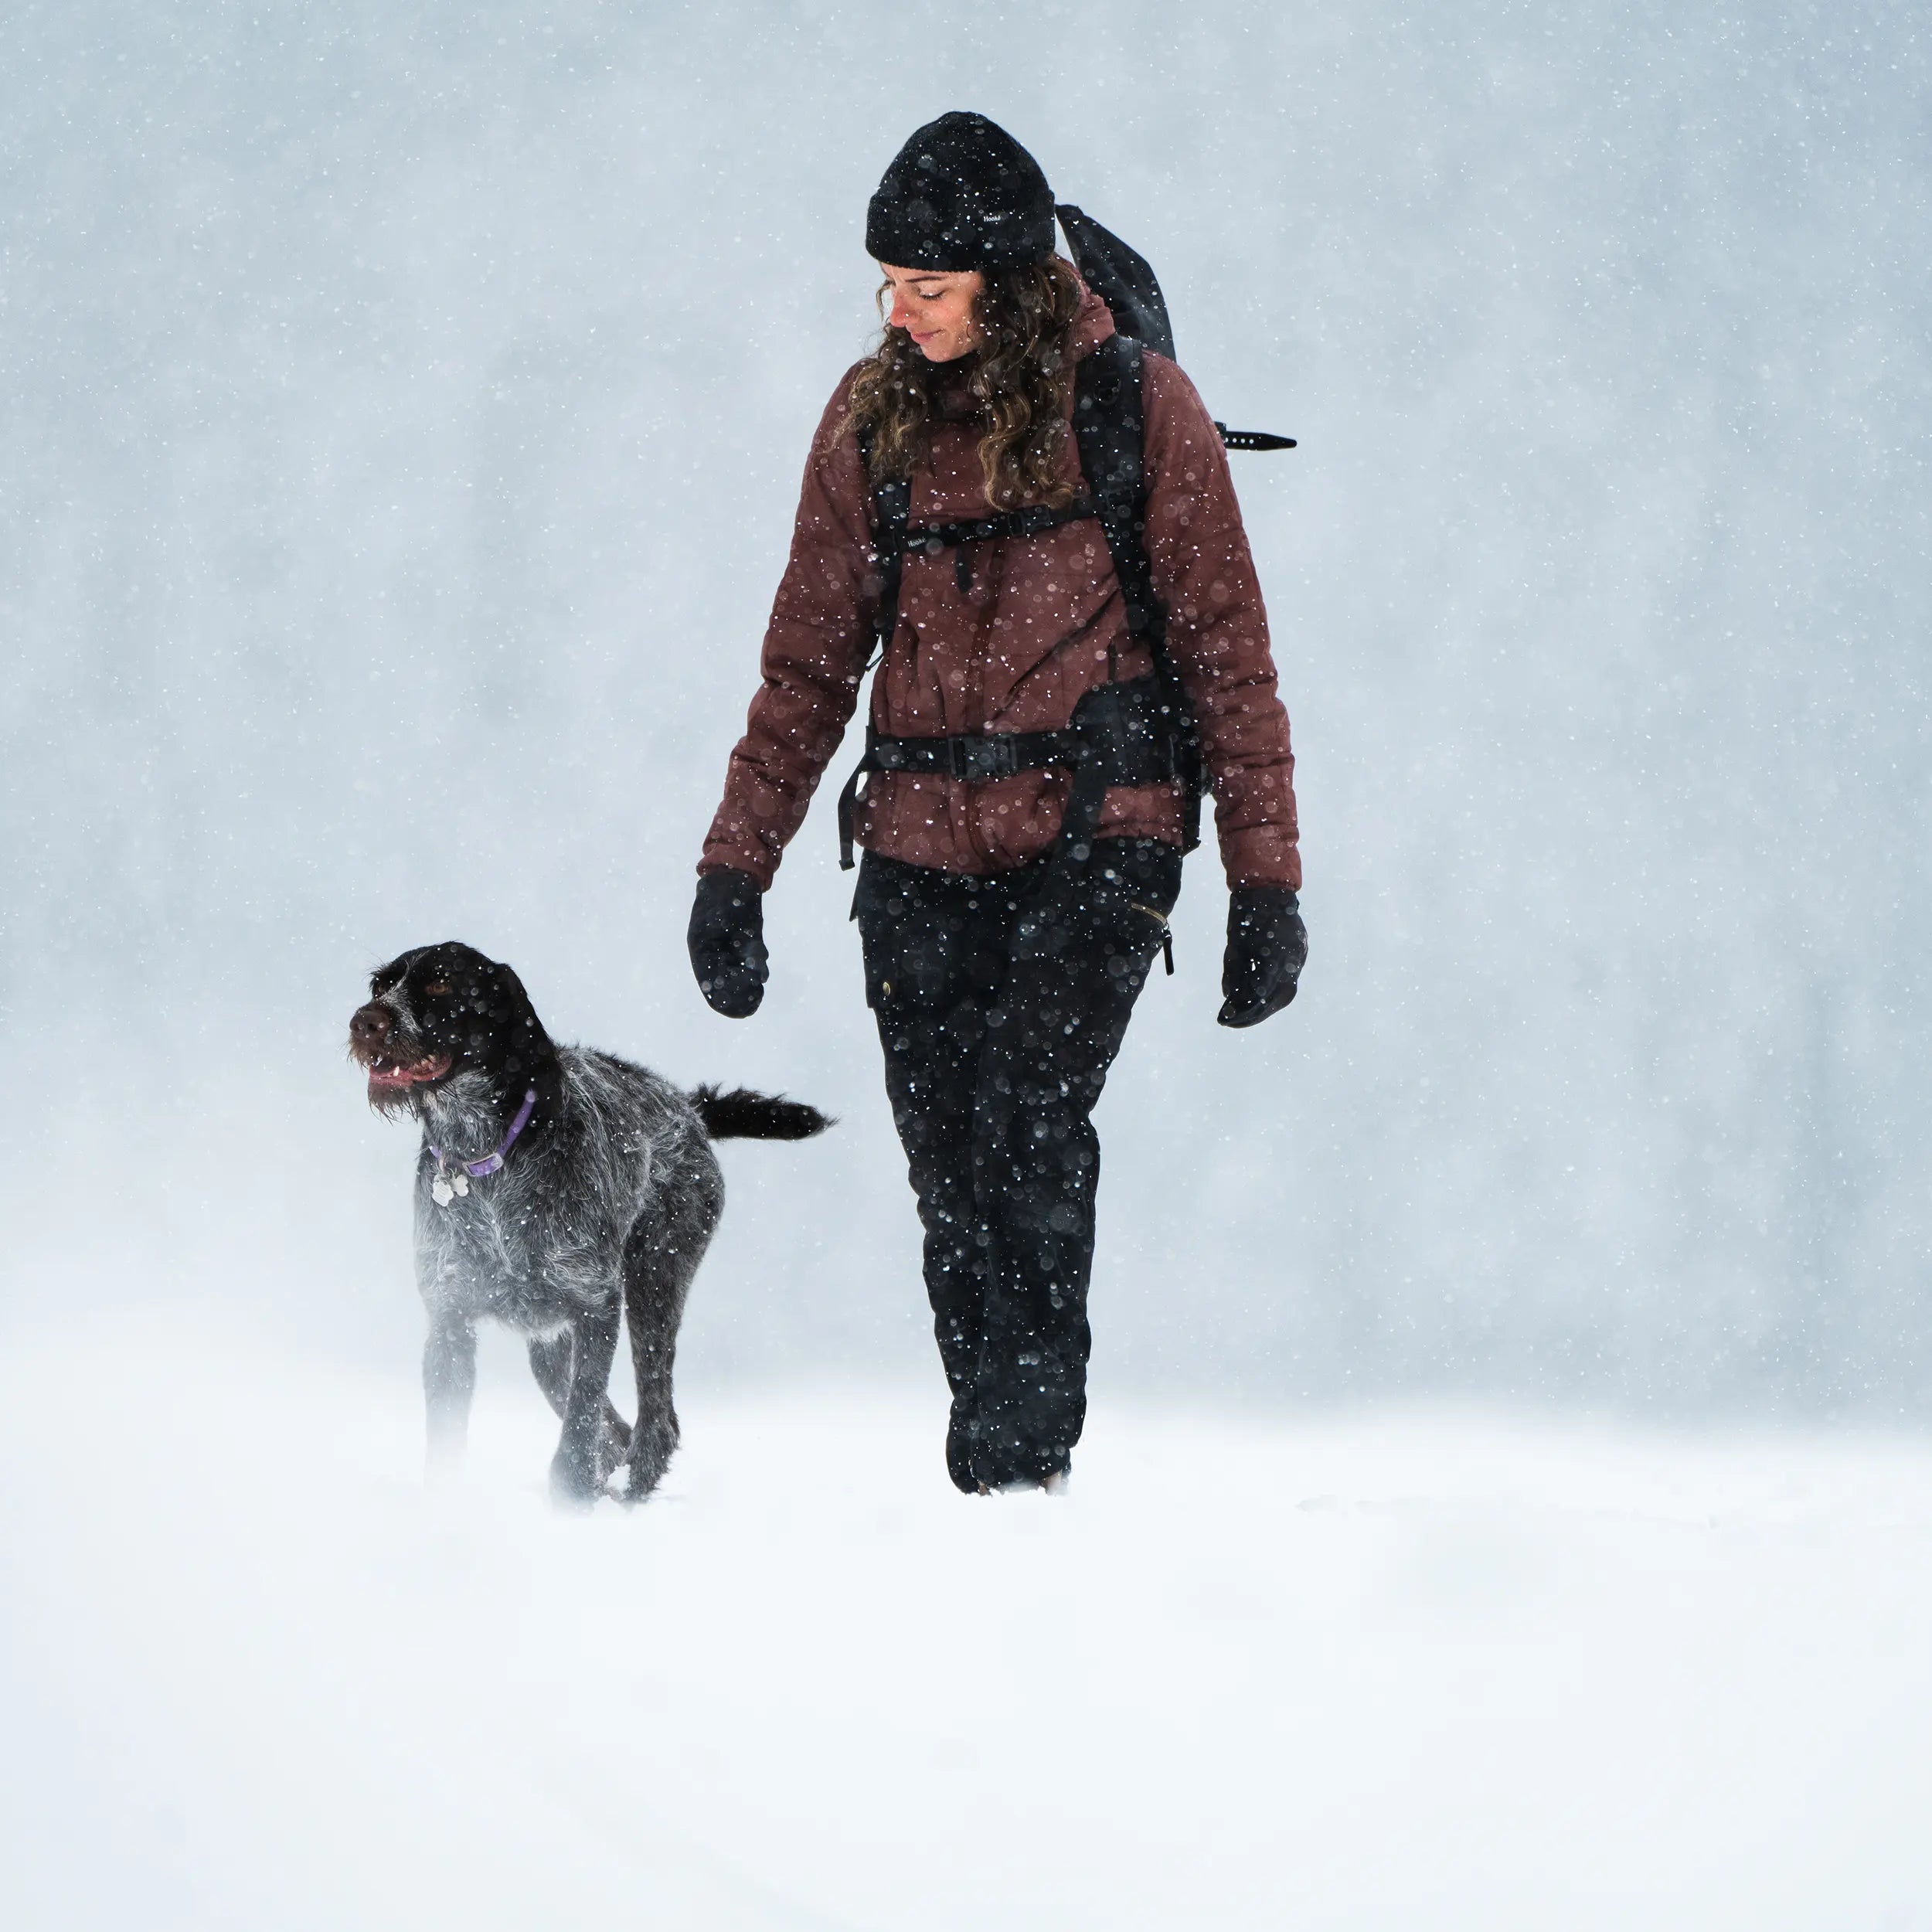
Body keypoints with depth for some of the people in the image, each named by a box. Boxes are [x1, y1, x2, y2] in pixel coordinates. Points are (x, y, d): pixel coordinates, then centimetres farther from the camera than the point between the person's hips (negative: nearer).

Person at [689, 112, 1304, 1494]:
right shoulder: (874, 418, 7)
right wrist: (735, 864, 9)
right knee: (954, 1184, 1)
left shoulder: (1134, 405, -3)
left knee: (1031, 1111, -22)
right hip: (923, 850, 4)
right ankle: (993, 1487, 9)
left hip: (1094, 831, -4)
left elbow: (1227, 647, 1)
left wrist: (1266, 878, -3)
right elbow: (811, 659, 14)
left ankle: (1025, 1449, -20)